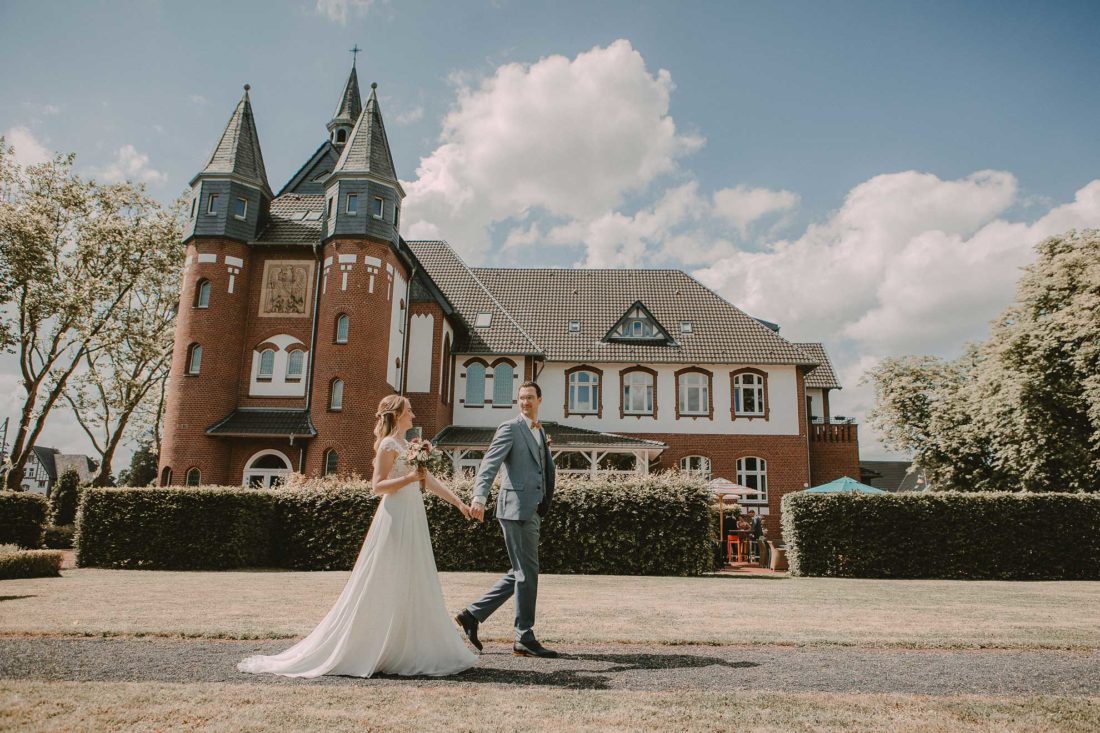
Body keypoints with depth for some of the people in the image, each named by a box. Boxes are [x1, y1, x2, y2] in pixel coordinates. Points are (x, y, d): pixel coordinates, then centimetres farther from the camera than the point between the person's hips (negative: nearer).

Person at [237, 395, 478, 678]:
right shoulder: (389, 445, -9)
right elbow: (377, 485, -15)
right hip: (396, 519, -9)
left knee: (410, 587, 10)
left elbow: (429, 480, 16)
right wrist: (409, 478, -27)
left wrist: (459, 503, 14)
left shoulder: (407, 445, 17)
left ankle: (405, 651, 18)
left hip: (412, 521, 9)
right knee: (385, 588, -4)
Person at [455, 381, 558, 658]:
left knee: (520, 573, 14)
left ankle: (473, 614, 21)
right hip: (517, 508, -9)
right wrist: (479, 497, -32)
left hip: (531, 511, 9)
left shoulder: (540, 431, 21)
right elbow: (489, 464, -19)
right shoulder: (510, 428, -6)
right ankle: (525, 639, 8)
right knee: (527, 572, -3)